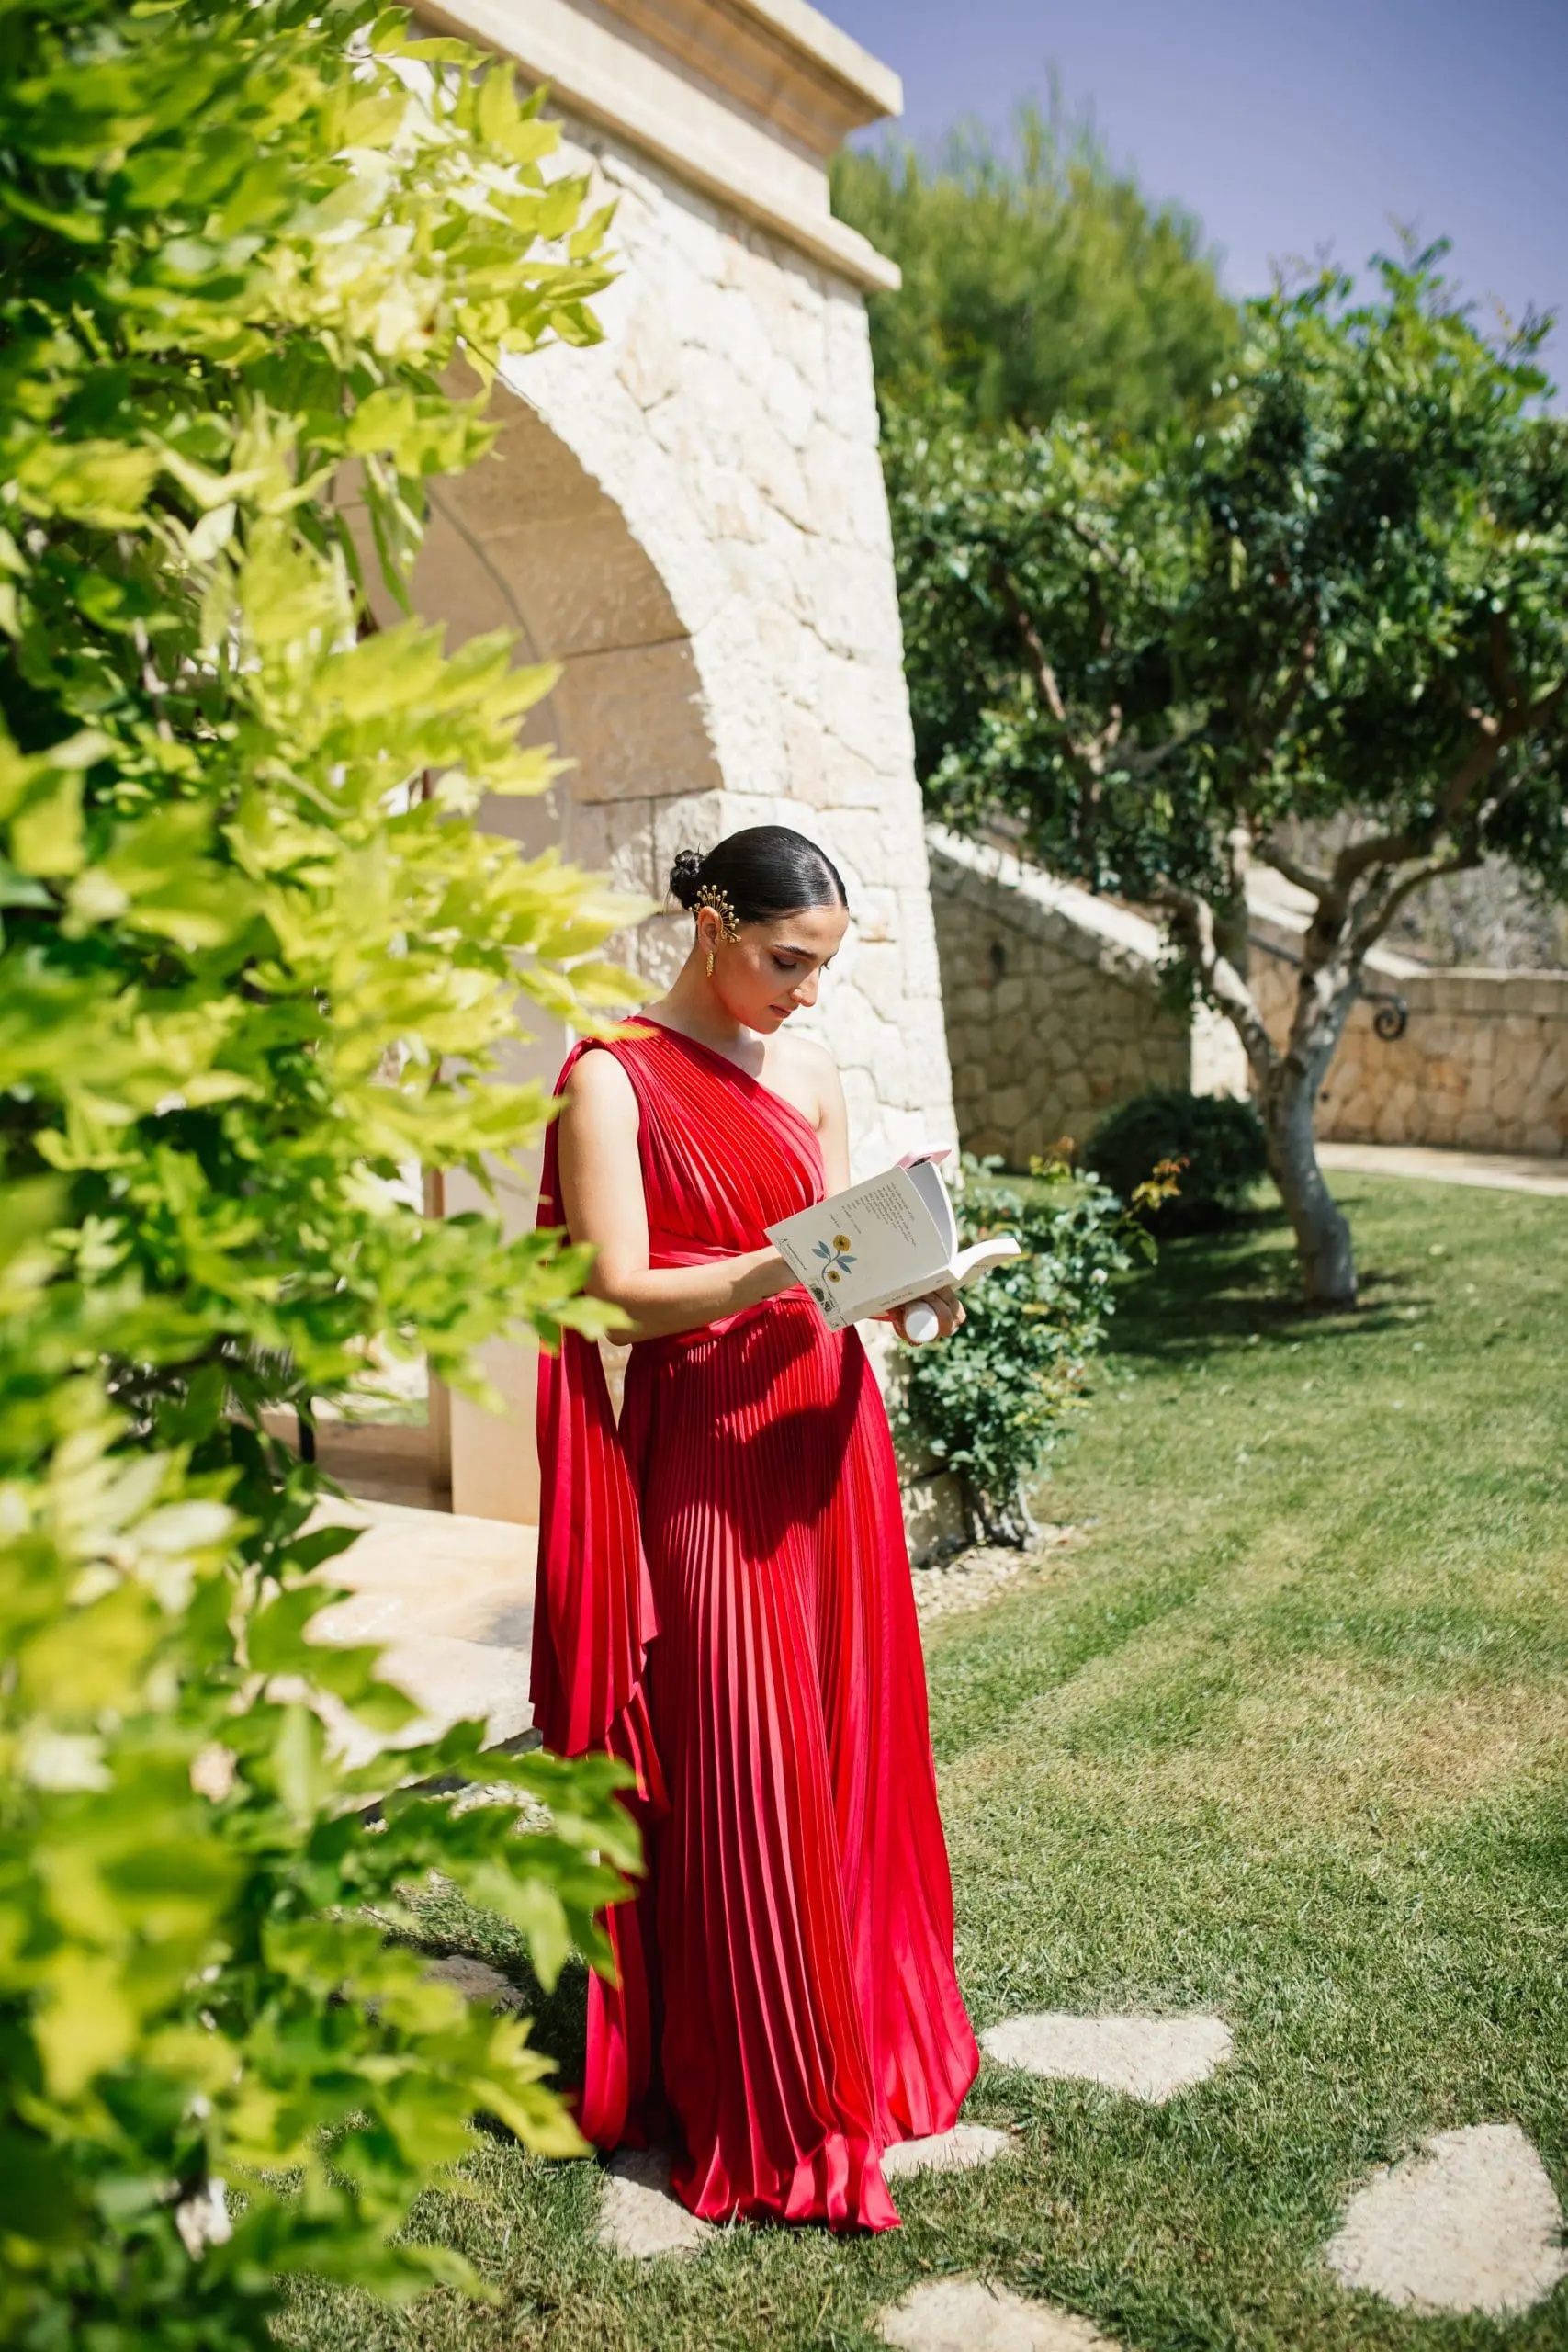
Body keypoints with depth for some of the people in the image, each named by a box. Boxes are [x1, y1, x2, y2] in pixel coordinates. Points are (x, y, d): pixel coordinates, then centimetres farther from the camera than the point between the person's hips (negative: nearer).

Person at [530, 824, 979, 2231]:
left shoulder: (809, 1073, 12)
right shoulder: (612, 1079, -7)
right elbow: (621, 1290, -13)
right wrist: (781, 1267, -25)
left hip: (826, 1425, 6)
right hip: (702, 1444, -6)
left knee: (848, 1736, 12)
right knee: (735, 1762, -1)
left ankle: (862, 2033, 33)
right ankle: (760, 2106, 16)